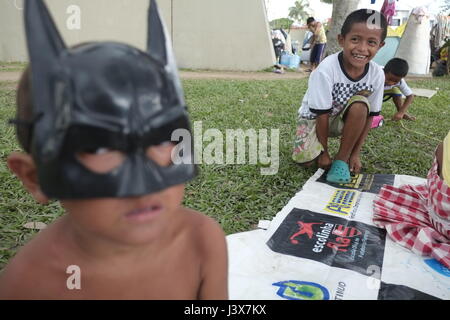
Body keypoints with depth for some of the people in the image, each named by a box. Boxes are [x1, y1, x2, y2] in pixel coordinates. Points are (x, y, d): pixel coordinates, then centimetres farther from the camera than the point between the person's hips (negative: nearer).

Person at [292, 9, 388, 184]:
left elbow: (369, 115, -8)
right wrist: (324, 153, -16)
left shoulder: (377, 74, -17)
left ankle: (342, 159, -14)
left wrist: (355, 153, -10)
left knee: (360, 105, -30)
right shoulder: (326, 69, -30)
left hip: (342, 119, 3)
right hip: (313, 117, -2)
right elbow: (322, 115, -23)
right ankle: (319, 147, 14)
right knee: (305, 159, -24)